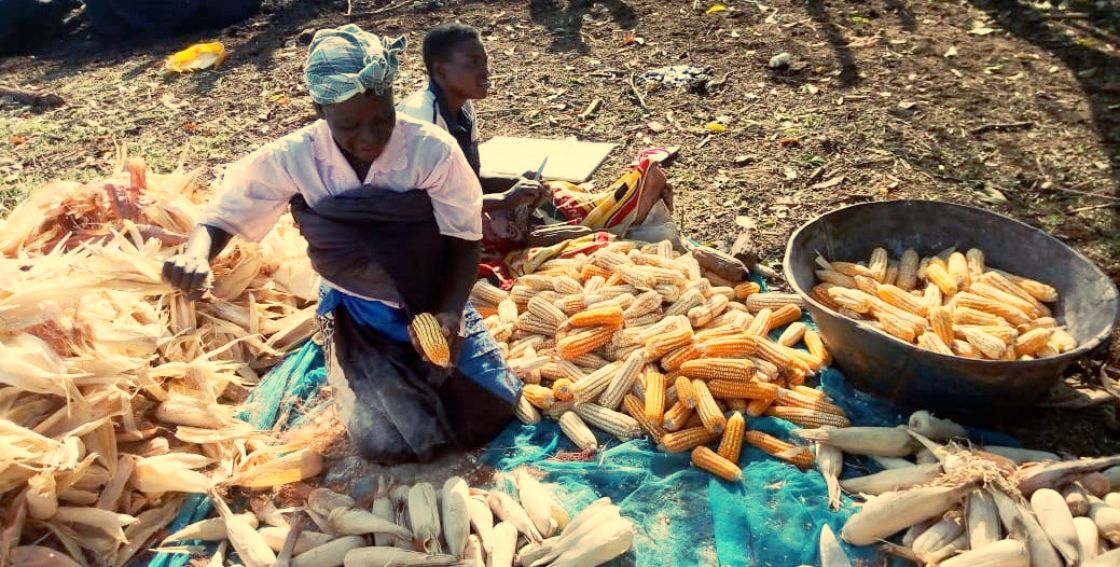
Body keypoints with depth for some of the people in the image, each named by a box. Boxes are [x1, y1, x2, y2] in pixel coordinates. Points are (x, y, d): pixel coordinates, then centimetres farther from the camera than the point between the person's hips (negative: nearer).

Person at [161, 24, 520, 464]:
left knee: (492, 413, -6)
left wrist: (450, 312, -27)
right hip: (358, 316, 0)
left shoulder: (432, 150, -21)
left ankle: (422, 374, 26)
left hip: (436, 305, 1)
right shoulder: (295, 158, -17)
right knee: (388, 443, -9)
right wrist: (196, 254, -33)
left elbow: (465, 239, -12)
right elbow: (224, 214, -9)